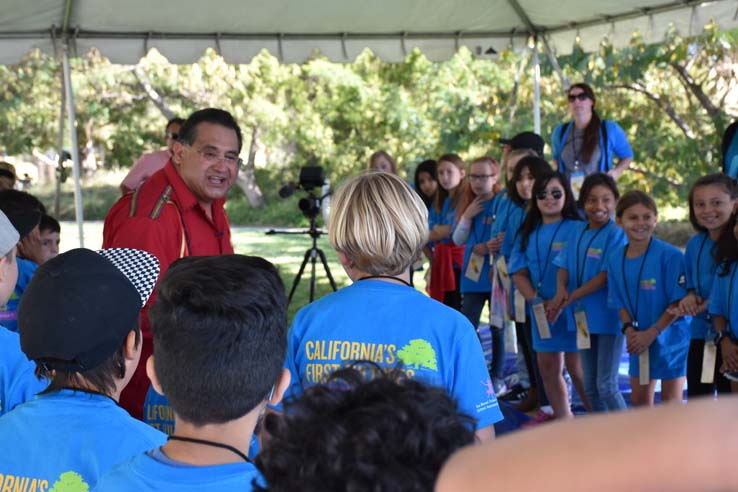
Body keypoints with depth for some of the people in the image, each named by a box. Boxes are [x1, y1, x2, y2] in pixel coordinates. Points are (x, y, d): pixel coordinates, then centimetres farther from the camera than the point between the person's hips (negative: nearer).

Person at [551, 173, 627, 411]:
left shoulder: (616, 233, -12)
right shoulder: (579, 231, 8)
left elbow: (606, 275, -17)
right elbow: (564, 265, 7)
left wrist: (572, 297, -17)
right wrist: (561, 289, -14)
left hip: (609, 317, -7)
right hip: (584, 316, 7)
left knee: (606, 384, -7)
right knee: (589, 386, 14)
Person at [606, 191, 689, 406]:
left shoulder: (669, 255, -18)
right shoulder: (616, 259, 0)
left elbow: (679, 302, -17)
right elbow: (621, 302, 7)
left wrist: (652, 333, -20)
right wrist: (629, 329, -10)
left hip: (670, 337, -5)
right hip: (640, 340, 5)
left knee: (670, 400, 3)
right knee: (639, 398, 15)